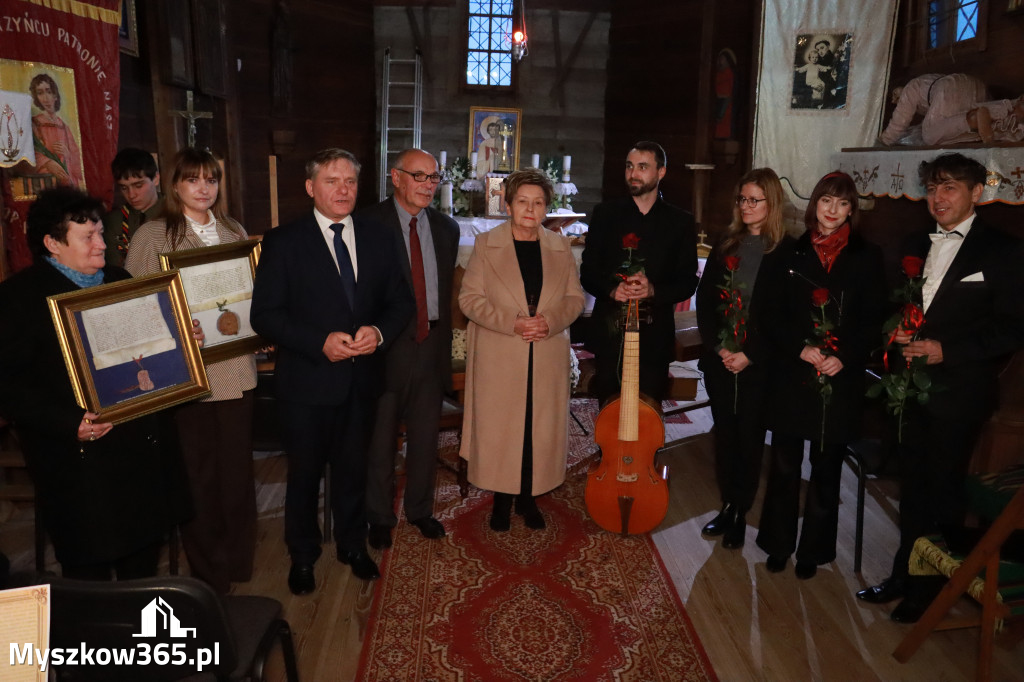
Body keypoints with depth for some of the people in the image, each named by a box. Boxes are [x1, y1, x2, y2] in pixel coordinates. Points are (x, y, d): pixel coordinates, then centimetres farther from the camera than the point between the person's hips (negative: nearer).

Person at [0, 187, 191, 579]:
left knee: (144, 561, 18)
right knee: (89, 571, 5)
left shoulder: (119, 281, 12)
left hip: (141, 449, 6)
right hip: (79, 463, -6)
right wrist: (70, 425, -24)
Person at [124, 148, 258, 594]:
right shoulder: (152, 236, -3)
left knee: (237, 466, 11)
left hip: (235, 369, 4)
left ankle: (238, 562, 30)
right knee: (198, 473, 8)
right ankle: (208, 572, 26)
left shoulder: (235, 232, 10)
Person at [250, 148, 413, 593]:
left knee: (353, 469, 19)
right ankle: (302, 556, 36)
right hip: (307, 382, -3)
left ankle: (352, 545, 41)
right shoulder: (283, 242, -6)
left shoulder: (379, 240, 5)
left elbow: (401, 302, 6)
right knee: (304, 473, 14)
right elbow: (264, 315, -11)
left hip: (362, 378, 3)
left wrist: (379, 331, -15)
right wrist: (321, 342, -22)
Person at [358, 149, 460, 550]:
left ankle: (420, 509, 34)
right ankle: (380, 517, 28)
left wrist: (444, 339, 12)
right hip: (386, 347, -4)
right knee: (380, 437, 10)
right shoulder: (368, 224, -8)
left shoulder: (446, 228, 9)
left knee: (425, 435, 15)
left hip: (431, 344, 5)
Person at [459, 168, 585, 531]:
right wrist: (512, 323, -16)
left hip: (548, 358, 2)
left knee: (541, 429, 6)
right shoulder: (486, 244, 1)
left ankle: (528, 498, 23)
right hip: (498, 358, -2)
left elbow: (575, 297, 9)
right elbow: (470, 297, -4)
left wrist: (550, 321, -12)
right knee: (499, 429, 3)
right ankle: (502, 500, 21)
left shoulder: (560, 247, 9)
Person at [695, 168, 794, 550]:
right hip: (719, 359, 4)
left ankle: (741, 513, 20)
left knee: (749, 437, 6)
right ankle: (727, 505, 25)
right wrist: (718, 346, -7)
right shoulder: (726, 245, 7)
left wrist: (749, 355, -13)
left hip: (759, 364, -3)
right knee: (724, 433, 11)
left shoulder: (786, 251, -5)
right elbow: (704, 299, 5)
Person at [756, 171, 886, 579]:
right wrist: (800, 349, -12)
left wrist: (844, 358, -12)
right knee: (784, 463, 8)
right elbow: (775, 313, 2)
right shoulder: (793, 253, 3)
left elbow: (873, 320, 2)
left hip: (840, 381, 0)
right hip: (791, 375, 0)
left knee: (826, 467, 9)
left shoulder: (866, 257, 3)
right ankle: (778, 544, 24)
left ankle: (813, 550, 24)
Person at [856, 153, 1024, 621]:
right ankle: (904, 574, 29)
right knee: (912, 484, 15)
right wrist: (897, 331, -4)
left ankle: (931, 586, 22)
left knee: (943, 489, 6)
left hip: (960, 391, -5)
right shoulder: (916, 245, 11)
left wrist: (946, 350, -19)